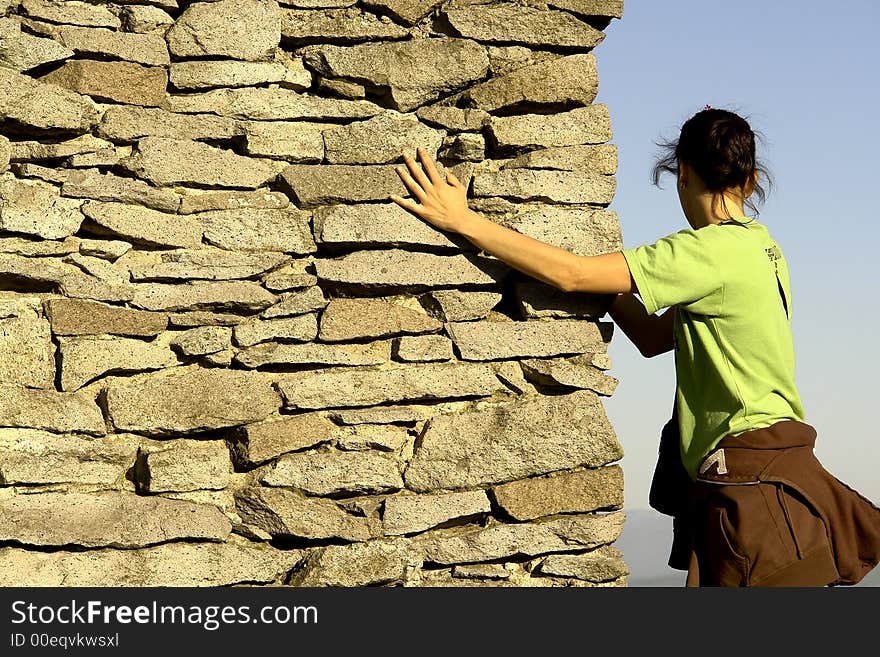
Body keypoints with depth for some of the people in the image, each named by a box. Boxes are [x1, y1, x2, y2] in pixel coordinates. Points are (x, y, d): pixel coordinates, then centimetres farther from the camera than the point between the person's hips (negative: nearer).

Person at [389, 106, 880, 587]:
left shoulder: (712, 250, -14)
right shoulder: (758, 245, 15)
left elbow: (569, 274, -20)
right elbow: (654, 337, 18)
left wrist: (463, 219, -16)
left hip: (755, 486, -9)